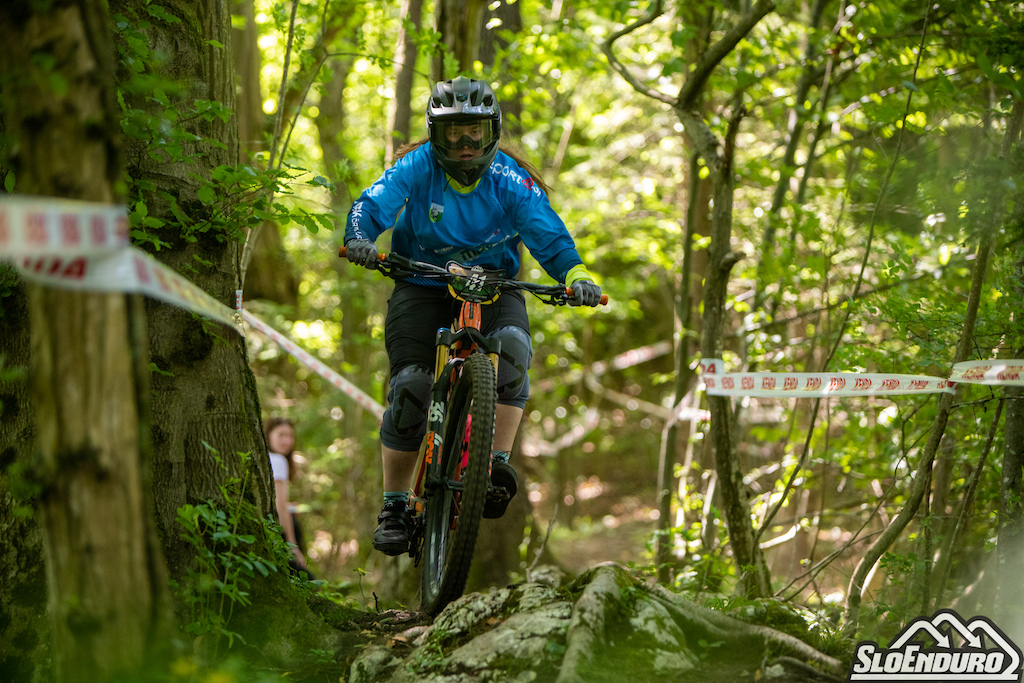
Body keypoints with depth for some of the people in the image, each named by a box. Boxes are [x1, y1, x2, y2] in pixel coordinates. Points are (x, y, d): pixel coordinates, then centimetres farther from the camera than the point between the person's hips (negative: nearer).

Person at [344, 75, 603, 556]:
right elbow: (374, 204, -23)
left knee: (511, 346, -31)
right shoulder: (417, 167, -11)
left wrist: (576, 274, -38)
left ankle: (497, 461, -26)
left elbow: (548, 233, -19)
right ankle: (394, 506, -2)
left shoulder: (509, 179, -11)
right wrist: (359, 239, -45)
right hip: (422, 286, 0)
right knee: (410, 386, -14)